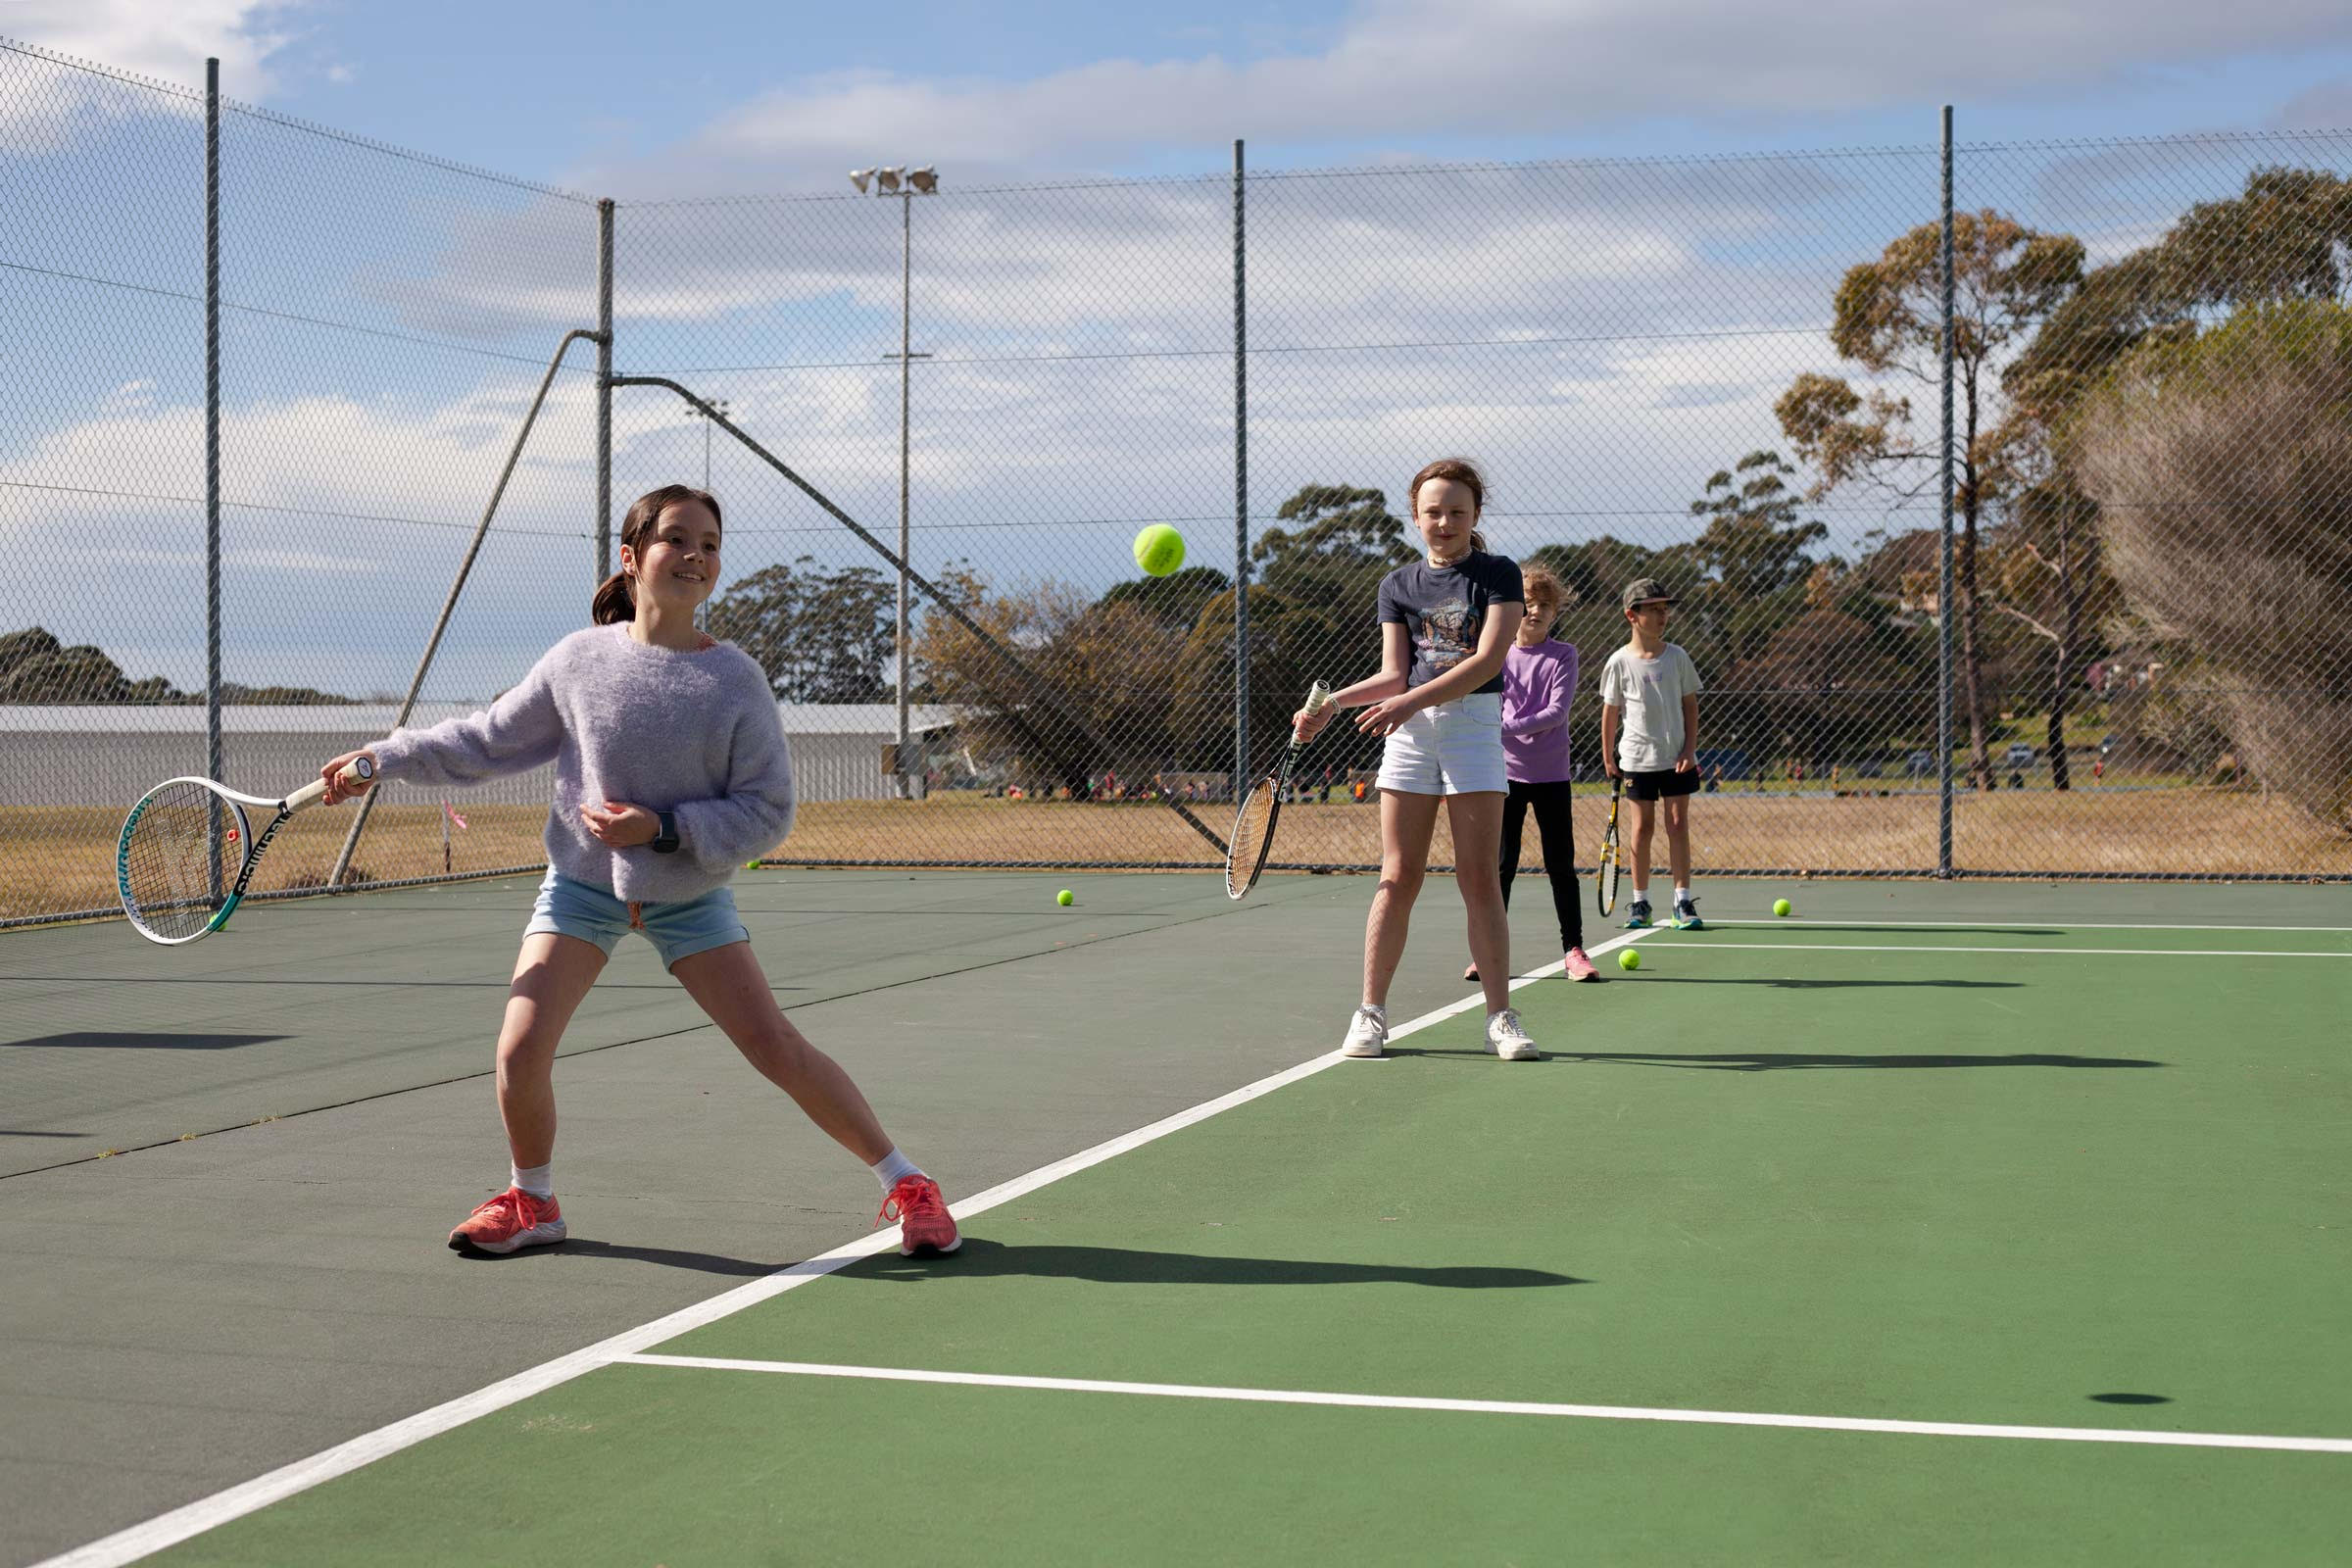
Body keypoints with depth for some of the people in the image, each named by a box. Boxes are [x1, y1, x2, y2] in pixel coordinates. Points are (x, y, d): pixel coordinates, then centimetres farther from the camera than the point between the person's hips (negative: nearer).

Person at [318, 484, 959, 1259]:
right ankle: (530, 1202, 15)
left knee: (778, 1049, -9)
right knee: (520, 1049, -12)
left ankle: (902, 1182, 7)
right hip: (582, 881, 2)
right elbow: (488, 740, 6)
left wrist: (663, 829, -24)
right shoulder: (579, 659, -9)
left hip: (691, 893, -1)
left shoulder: (736, 679, -14)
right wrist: (385, 758, 1)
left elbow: (768, 810, -13)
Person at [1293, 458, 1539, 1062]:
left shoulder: (1498, 575, 2)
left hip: (1475, 725, -2)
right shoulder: (1398, 585, 11)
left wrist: (1411, 701, -20)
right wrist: (1330, 703, -10)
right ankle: (1371, 1013, 6)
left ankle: (1501, 1017, 2)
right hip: (1408, 734, 2)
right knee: (1399, 878, 0)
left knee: (1480, 879, -3)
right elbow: (1394, 673, 6)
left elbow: (1487, 660, -11)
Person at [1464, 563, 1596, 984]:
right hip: (1505, 771, 1)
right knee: (1501, 864, 2)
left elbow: (1557, 712, -12)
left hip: (1552, 775, -1)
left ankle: (1573, 950, 7)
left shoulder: (1563, 656, -1)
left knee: (1561, 865, 2)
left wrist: (1509, 726, -21)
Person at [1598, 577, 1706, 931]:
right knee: (1642, 827, 2)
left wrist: (1690, 749, -4)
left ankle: (1683, 902, 4)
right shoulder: (1620, 662, -4)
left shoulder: (1677, 657, 0)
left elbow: (1690, 705, 5)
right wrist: (1608, 757, 4)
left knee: (1678, 825, 0)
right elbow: (1611, 711, 3)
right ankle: (1640, 904, 10)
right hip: (1637, 757, -1)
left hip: (1676, 756, 1)